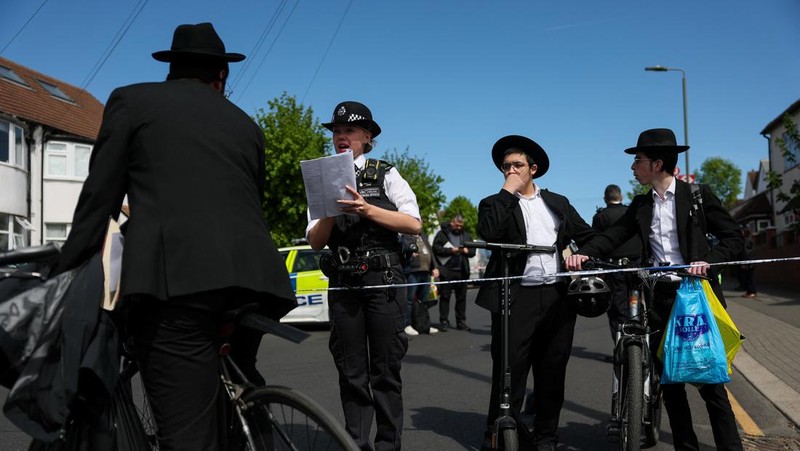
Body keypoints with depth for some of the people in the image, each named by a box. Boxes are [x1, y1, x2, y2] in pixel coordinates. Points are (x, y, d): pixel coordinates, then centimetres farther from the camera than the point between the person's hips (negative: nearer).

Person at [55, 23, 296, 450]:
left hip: (173, 277, -4)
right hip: (251, 277, 5)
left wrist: (67, 278, 15)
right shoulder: (246, 124, 27)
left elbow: (98, 201, 10)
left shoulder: (131, 100, 16)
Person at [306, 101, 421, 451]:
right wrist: (331, 212, -14)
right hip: (343, 283, 3)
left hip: (384, 280, -3)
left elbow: (414, 224, -7)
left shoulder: (386, 175, 4)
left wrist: (367, 210, -17)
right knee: (351, 372, 7)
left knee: (385, 369, 1)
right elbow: (315, 242, 5)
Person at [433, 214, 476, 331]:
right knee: (445, 296, -1)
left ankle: (461, 321, 12)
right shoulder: (442, 234, 2)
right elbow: (436, 248, -8)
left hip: (462, 271, 4)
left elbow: (473, 251, 16)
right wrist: (451, 250, -14)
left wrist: (467, 251, -6)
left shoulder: (466, 235, 16)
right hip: (447, 270, -4)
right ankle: (444, 321, 5)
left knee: (461, 297, 6)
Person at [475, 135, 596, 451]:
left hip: (558, 296, 3)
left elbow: (587, 235, 18)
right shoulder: (496, 204, 7)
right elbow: (488, 232, -14)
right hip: (516, 297, -3)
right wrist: (508, 191, -9)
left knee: (552, 372, 9)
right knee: (509, 371, -2)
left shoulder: (557, 202, 16)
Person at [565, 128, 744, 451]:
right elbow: (614, 235, -1)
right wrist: (584, 253, -19)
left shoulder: (697, 194, -1)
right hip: (658, 295, 5)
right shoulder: (641, 204, 12)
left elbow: (733, 238, 0)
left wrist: (708, 260, -18)